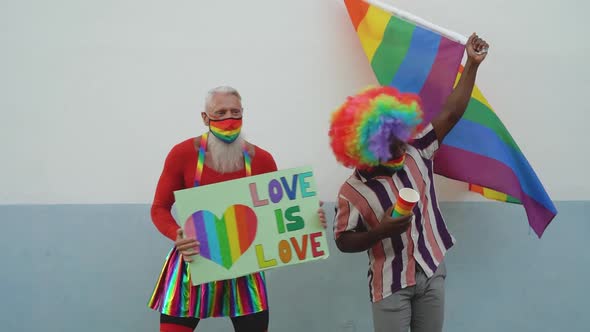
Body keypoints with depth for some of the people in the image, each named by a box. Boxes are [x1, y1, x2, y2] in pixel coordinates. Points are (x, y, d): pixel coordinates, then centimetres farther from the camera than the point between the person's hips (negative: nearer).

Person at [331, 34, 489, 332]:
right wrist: (381, 232, -25)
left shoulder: (416, 151, -5)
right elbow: (343, 241, -9)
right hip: (391, 283, -4)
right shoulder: (353, 191, -15)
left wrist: (472, 64, -9)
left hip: (432, 272, 4)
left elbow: (450, 114, -5)